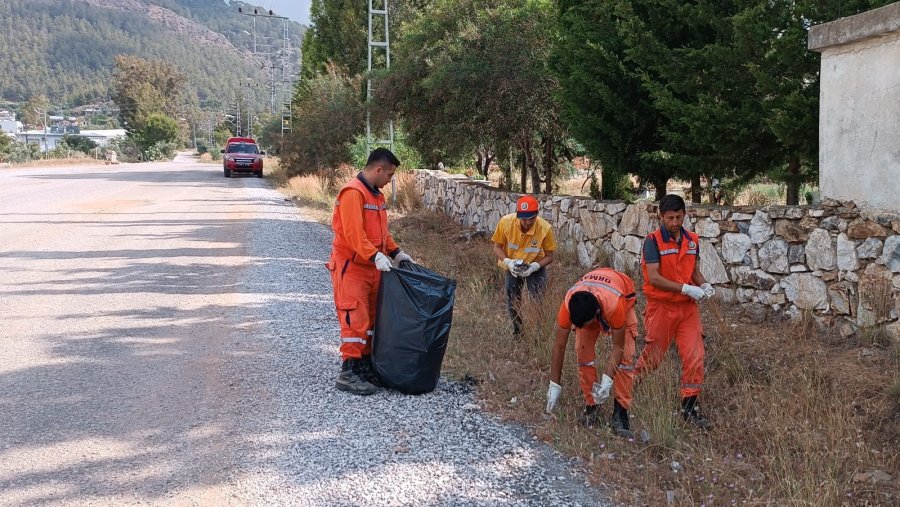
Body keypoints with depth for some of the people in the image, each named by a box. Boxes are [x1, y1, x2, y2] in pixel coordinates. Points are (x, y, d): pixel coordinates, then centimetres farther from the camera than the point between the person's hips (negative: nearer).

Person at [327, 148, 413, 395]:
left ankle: (366, 366, 21)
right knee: (355, 319, -10)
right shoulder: (352, 193, -17)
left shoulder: (377, 195, 15)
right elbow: (353, 233, -25)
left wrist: (396, 252, 13)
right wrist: (376, 256, -31)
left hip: (372, 268, 10)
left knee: (371, 318, 13)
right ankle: (348, 373, -6)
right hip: (351, 267, -10)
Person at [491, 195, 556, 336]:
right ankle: (518, 333, 30)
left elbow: (549, 256, -16)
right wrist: (508, 262, -30)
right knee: (513, 304, 8)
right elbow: (497, 247, -12)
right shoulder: (506, 222, -27)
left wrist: (534, 267, -32)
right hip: (513, 268, 2)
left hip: (536, 267, -2)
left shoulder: (545, 228, -29)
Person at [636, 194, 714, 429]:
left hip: (688, 307, 4)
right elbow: (653, 278, -18)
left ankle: (690, 407, 7)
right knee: (652, 357, 7)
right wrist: (686, 289, -22)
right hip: (661, 306, -4)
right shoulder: (653, 240, -11)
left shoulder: (692, 240, 6)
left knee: (695, 357, -2)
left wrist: (704, 285, -4)